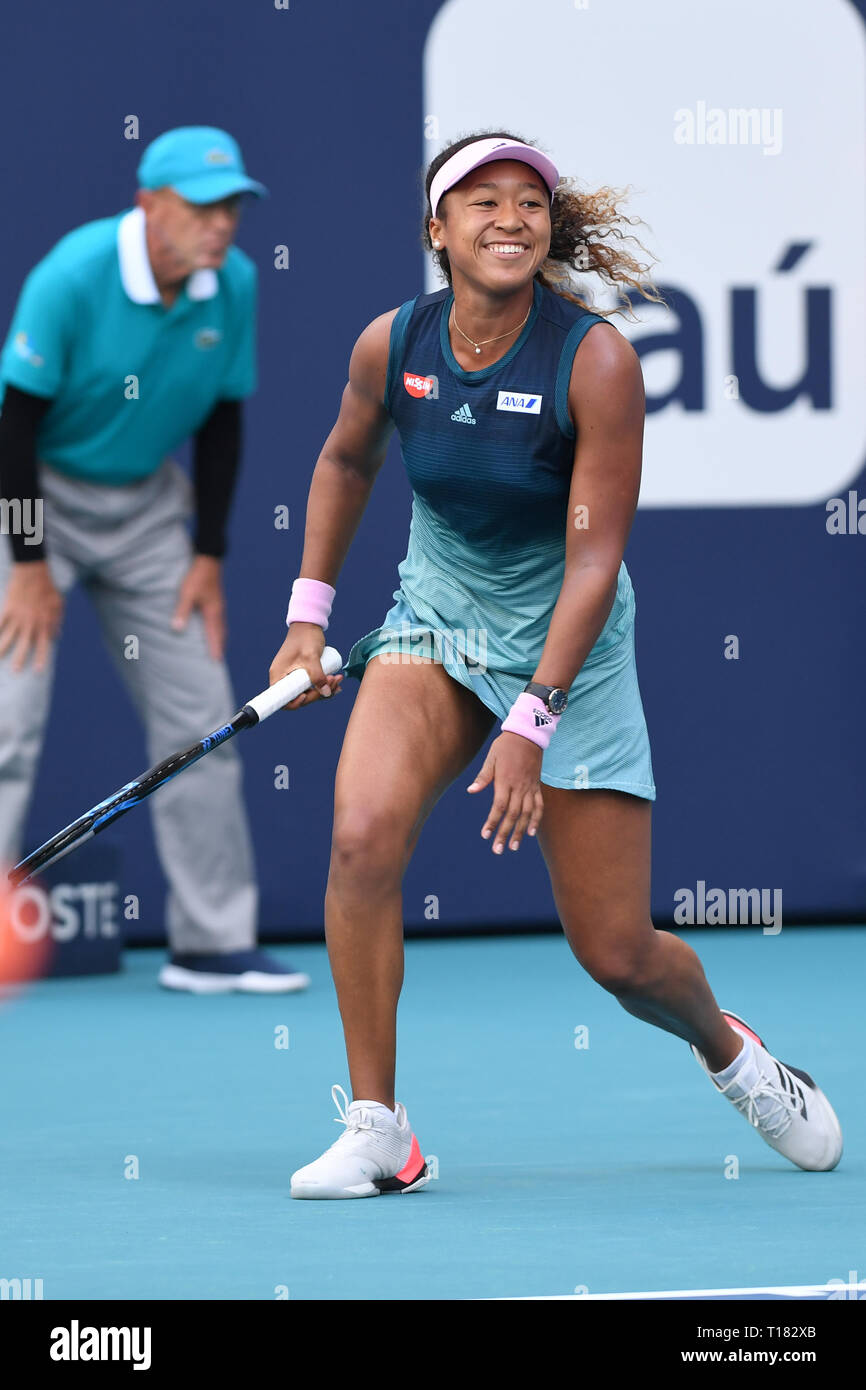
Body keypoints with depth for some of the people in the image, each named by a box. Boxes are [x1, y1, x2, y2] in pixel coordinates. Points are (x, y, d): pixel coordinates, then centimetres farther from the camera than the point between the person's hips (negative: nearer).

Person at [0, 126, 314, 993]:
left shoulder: (234, 284, -9)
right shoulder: (73, 276, -24)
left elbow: (222, 420, 3)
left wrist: (209, 556, 0)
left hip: (148, 503, 5)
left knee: (198, 719, 3)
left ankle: (213, 944, 10)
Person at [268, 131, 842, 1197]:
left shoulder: (596, 361, -21)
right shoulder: (392, 346, -9)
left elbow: (593, 560, -21)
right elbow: (346, 460, 14)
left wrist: (531, 723, -27)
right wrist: (308, 612, 11)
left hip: (568, 650, -3)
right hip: (434, 627, 3)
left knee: (616, 954, -1)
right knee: (363, 835, -26)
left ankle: (726, 1049, 35)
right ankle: (375, 1129, -16)